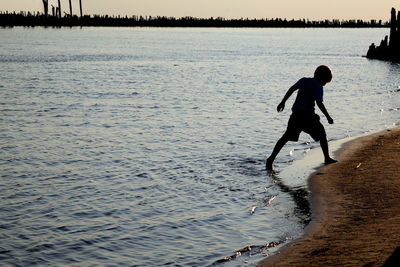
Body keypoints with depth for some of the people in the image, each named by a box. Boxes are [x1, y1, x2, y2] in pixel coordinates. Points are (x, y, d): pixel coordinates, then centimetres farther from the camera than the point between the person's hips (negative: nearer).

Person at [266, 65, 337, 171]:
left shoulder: (304, 80, 11)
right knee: (322, 134, 14)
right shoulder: (319, 87, -4)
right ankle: (327, 158, 14)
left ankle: (271, 159, -1)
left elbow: (291, 89, 6)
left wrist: (283, 102, 12)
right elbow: (319, 103, -12)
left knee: (286, 137, 7)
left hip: (296, 114, 5)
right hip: (308, 115, -5)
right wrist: (328, 117, -8)